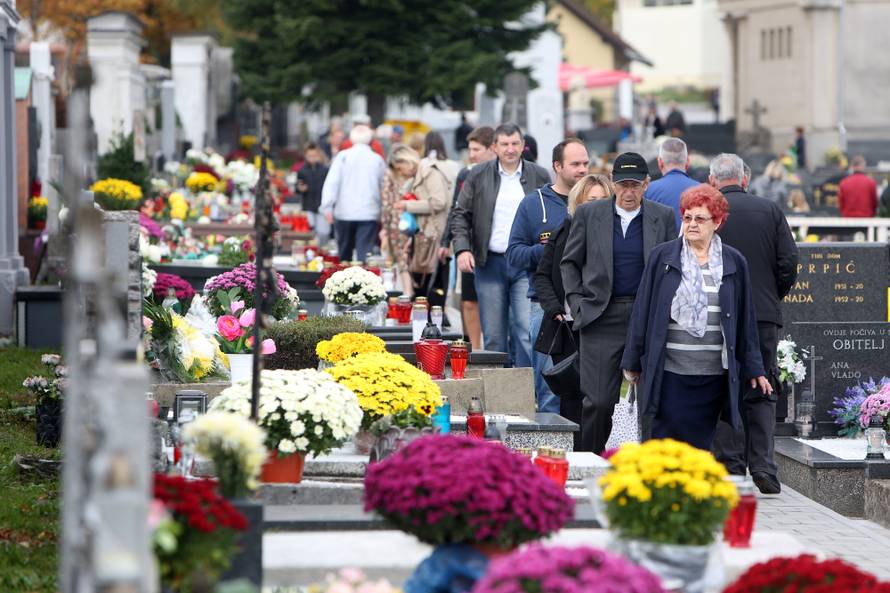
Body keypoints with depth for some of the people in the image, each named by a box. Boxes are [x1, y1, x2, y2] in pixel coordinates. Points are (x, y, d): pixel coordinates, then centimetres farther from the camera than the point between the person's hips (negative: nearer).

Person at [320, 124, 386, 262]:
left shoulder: (343, 156, -1)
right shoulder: (377, 160, 3)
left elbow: (331, 182, -8)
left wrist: (327, 206, -9)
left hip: (345, 213, 0)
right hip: (369, 213, 0)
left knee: (344, 255, 14)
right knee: (365, 253, -4)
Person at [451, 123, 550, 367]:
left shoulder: (540, 176, 6)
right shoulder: (478, 176, 7)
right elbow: (461, 215, 8)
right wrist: (462, 248, -6)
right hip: (490, 263, 1)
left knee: (527, 332, -11)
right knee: (493, 335, 5)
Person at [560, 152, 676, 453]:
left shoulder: (663, 217, 5)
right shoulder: (588, 214, 4)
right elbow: (569, 263, 12)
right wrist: (577, 303, 2)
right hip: (602, 317, -1)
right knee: (598, 400, -7)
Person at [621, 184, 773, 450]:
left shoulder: (734, 263, 8)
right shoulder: (662, 257, 5)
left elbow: (745, 319, 12)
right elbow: (643, 310, 7)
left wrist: (754, 368, 12)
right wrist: (632, 361, 5)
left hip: (713, 375, 1)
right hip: (669, 372, -1)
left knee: (700, 444, 3)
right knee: (666, 439, -6)